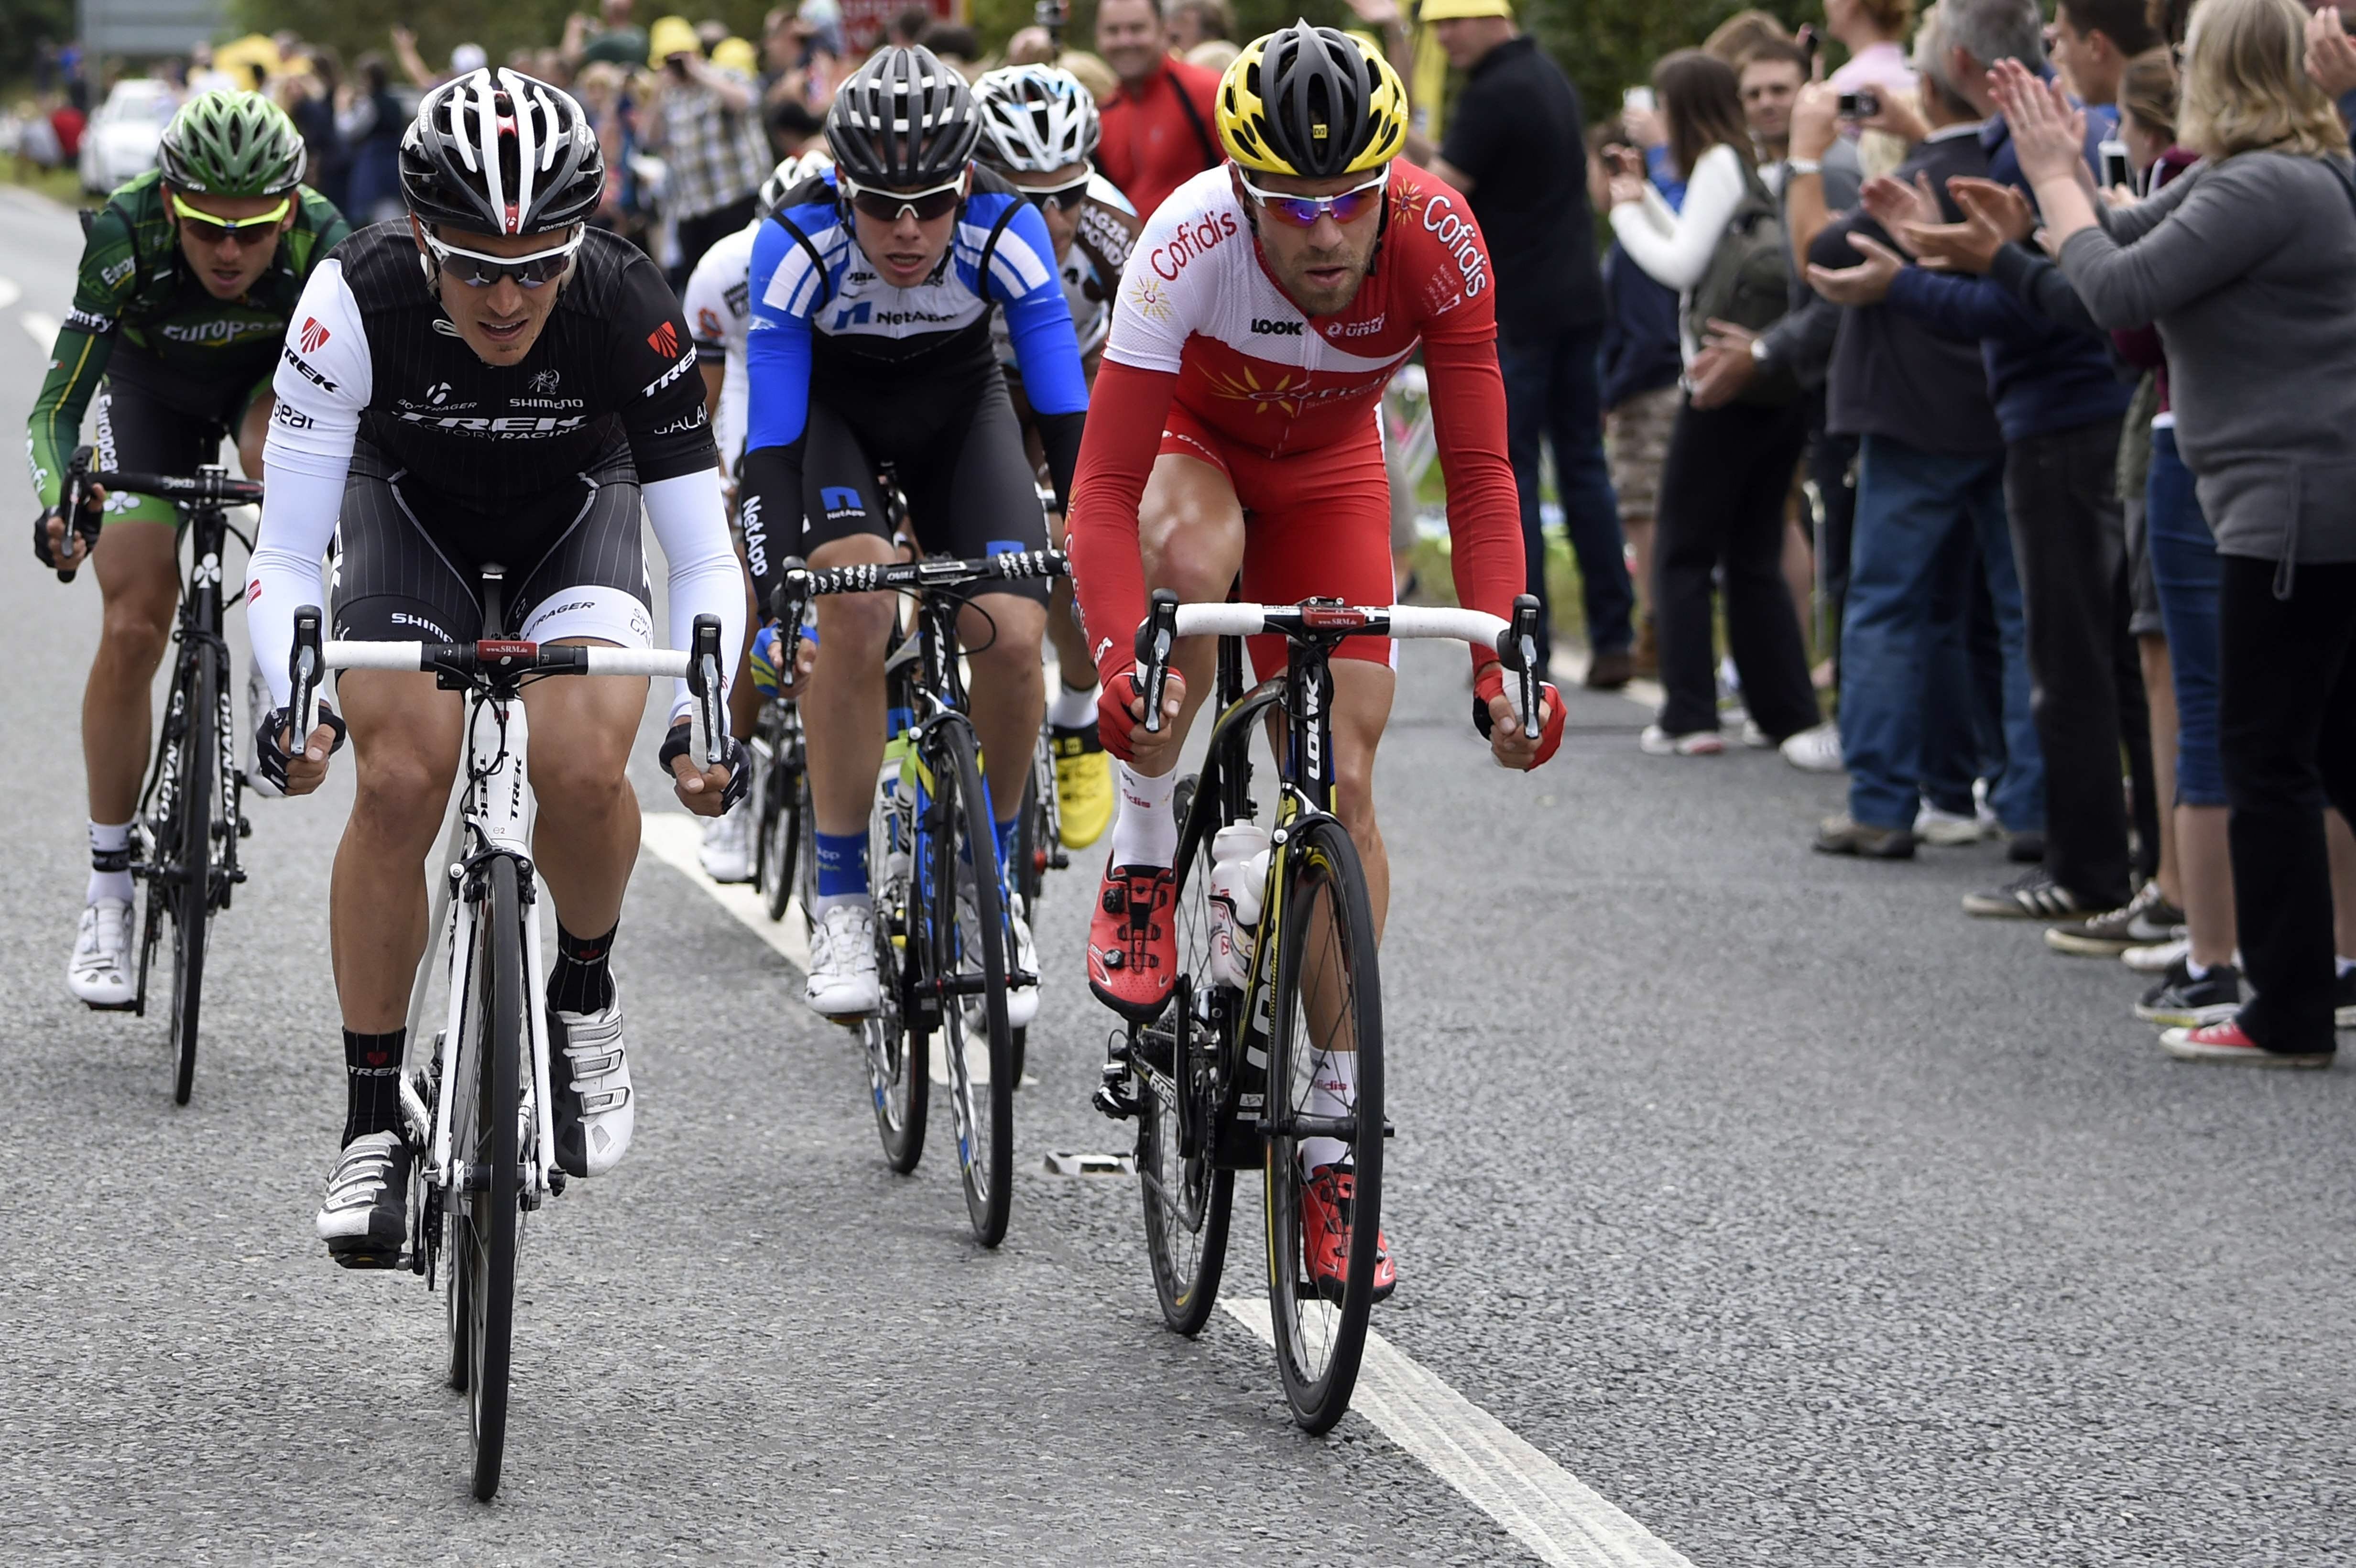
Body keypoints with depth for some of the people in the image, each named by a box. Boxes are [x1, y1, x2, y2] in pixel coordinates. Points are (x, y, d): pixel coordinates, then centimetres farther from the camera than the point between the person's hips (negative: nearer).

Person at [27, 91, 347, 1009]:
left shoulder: (321, 242, -35)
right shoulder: (125, 240, -36)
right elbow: (57, 405, -35)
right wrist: (56, 506, -53)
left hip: (273, 374, 0)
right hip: (151, 387, 0)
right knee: (134, 628, -10)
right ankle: (108, 892, 1)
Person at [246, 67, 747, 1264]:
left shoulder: (629, 310, -33)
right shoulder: (358, 300, -33)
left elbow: (704, 556, -25)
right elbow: (285, 553, -29)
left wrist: (702, 717, -39)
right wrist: (293, 706, -45)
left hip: (575, 504, 0)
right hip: (411, 502, 0)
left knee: (583, 768, -26)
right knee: (397, 782, -19)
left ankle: (584, 997, 5)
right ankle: (372, 1125, -4)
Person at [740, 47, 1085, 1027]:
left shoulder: (1007, 232, -31)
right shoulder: (798, 244, -33)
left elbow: (1066, 413, -28)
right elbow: (771, 443, -33)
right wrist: (768, 607, -41)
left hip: (957, 408, 2)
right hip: (830, 408, -1)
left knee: (1012, 636, -19)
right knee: (856, 611, -29)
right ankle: (841, 906, -16)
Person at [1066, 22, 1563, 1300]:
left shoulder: (1435, 242, -33)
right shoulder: (1192, 241, -38)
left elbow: (1479, 473, -28)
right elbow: (1105, 485, -38)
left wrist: (1499, 661, -41)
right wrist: (1121, 665, -52)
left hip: (1325, 467, 2)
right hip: (1186, 438, -2)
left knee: (1342, 786, -6)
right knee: (1196, 553, -39)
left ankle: (1332, 1143, 4)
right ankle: (1144, 849, -14)